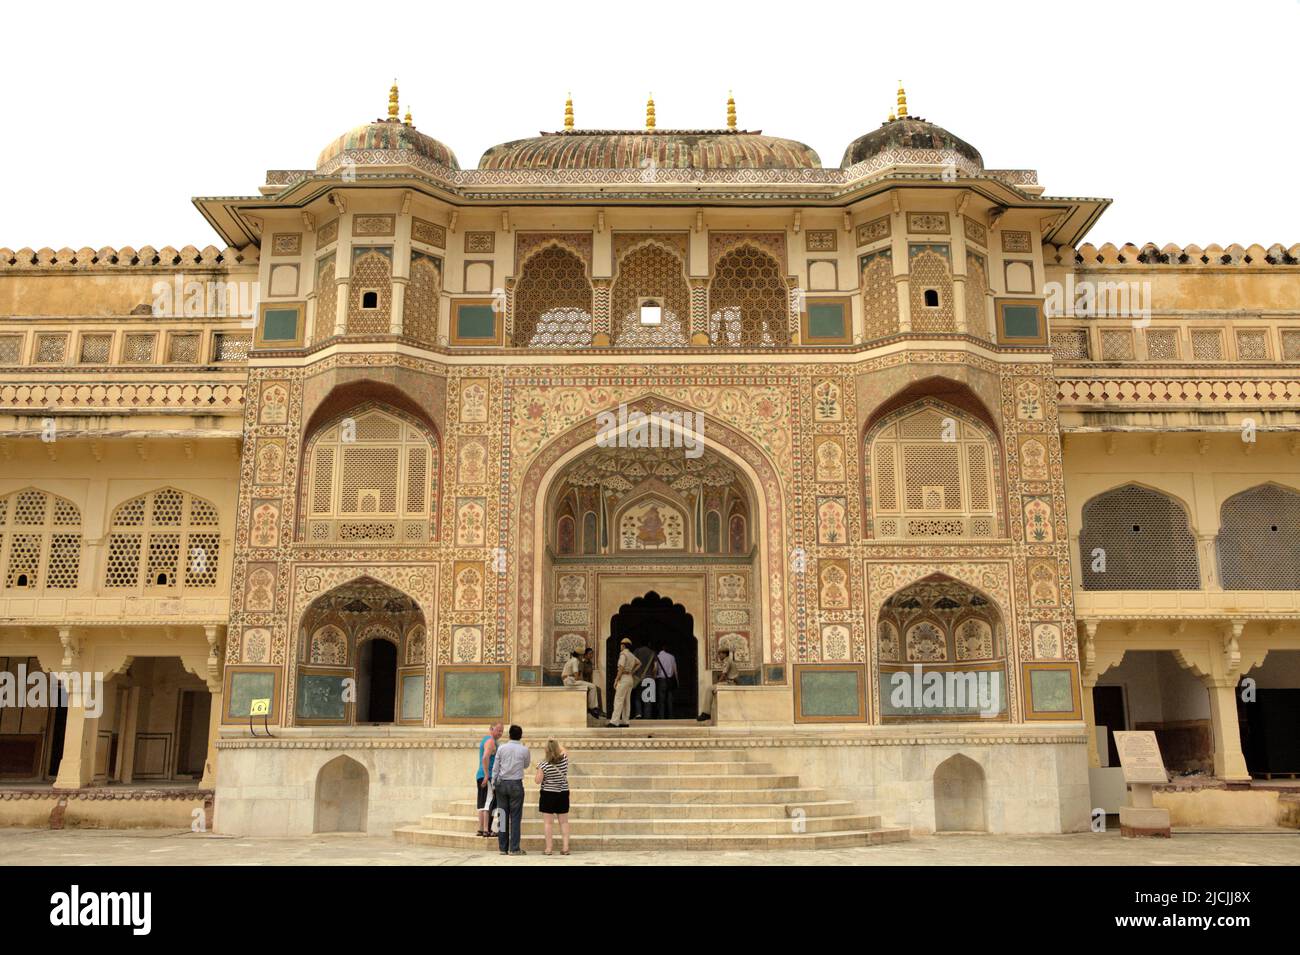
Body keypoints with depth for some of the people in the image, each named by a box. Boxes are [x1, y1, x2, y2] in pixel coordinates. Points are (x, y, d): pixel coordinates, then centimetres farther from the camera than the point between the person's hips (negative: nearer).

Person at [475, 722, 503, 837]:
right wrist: (487, 775, -24)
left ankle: (480, 829, 12)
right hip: (489, 777, -10)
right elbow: (485, 758, -24)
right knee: (489, 803, -10)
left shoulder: (484, 740, 20)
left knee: (482, 804, 10)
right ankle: (486, 830, -12)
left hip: (481, 776, 10)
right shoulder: (491, 741, -12)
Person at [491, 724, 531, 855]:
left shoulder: (501, 748, 0)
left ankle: (503, 848, 11)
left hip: (501, 784, 2)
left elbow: (495, 768, 2)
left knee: (503, 816, 7)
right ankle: (514, 848, -1)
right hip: (516, 784, -2)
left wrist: (494, 782, 10)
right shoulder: (524, 750, -3)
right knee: (515, 817, 1)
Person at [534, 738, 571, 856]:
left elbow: (538, 781, -11)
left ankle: (548, 848, 3)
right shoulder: (564, 760, -7)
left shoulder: (544, 766, -17)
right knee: (564, 822, 9)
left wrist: (538, 770, 3)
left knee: (548, 822, 1)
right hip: (563, 794, 4)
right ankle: (565, 847, 8)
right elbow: (563, 751, 16)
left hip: (548, 795, -4)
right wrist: (555, 743, 22)